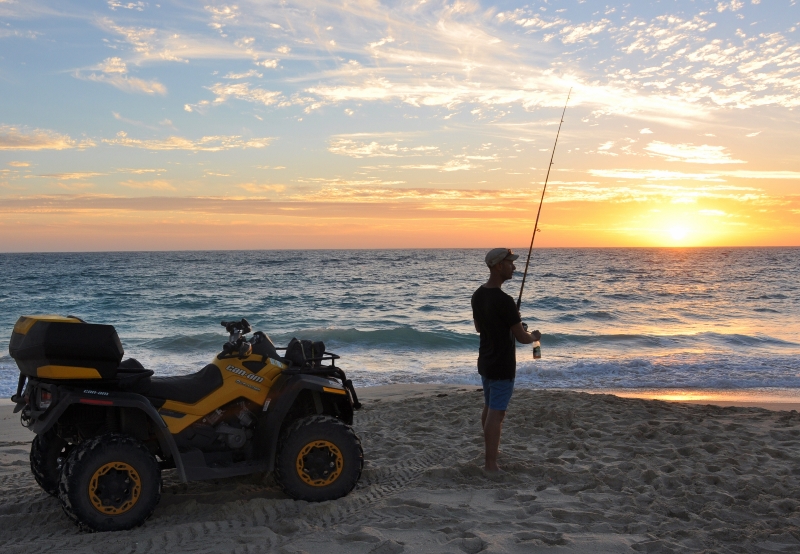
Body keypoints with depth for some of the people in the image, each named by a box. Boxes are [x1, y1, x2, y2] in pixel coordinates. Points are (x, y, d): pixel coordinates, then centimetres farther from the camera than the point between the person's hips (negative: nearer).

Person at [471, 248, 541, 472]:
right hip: (502, 366, -9)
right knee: (496, 413, -3)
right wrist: (534, 336, 4)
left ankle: (490, 451, 36)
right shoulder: (504, 301, -24)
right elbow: (522, 338, -18)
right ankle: (491, 464, 1)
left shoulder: (478, 295, 3)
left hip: (485, 362, 9)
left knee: (488, 408, 21)